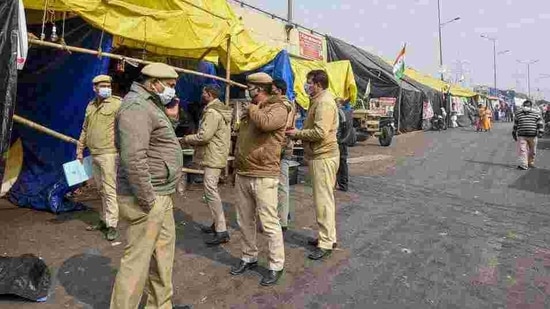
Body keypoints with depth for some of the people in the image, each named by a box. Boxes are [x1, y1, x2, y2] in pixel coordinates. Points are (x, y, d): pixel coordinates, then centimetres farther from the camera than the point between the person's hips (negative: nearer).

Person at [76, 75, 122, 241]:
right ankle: (104, 220, 27)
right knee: (101, 190, 15)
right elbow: (85, 129, 22)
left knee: (109, 190, -6)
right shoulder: (91, 106, 16)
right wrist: (80, 150, 22)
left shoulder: (117, 103, -7)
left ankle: (112, 225, 0)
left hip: (109, 154, -7)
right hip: (94, 154, 7)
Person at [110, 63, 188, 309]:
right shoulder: (137, 106, -18)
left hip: (162, 196, 11)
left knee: (163, 252, 20)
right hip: (149, 198, -11)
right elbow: (133, 158, -28)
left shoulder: (152, 105, 15)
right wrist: (147, 200, -24)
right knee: (137, 260, 0)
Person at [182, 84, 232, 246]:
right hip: (217, 156, 11)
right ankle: (217, 224, 26)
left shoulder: (212, 112, -16)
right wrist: (193, 140, 12)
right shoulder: (221, 110, 17)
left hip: (213, 158, -11)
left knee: (211, 191, -10)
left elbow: (203, 136, -22)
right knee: (211, 190, 17)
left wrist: (186, 139, -6)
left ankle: (222, 231, -9)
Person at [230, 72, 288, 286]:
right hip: (242, 174, 8)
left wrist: (252, 108, -10)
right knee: (245, 221, 16)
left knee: (269, 223, -1)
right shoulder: (251, 110, 17)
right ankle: (249, 257, 33)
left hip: (264, 176, -8)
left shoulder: (278, 108, -8)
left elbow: (265, 123, -30)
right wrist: (238, 163, 17)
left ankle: (276, 266, 13)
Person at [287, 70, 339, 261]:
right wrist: (300, 134, 5)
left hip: (323, 157, -11)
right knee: (323, 198, 17)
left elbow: (320, 132, -26)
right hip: (319, 156, 11)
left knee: (323, 200, -4)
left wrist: (298, 134, -13)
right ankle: (327, 236, 29)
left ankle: (326, 243, 6)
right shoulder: (319, 101, 17)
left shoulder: (324, 102, -16)